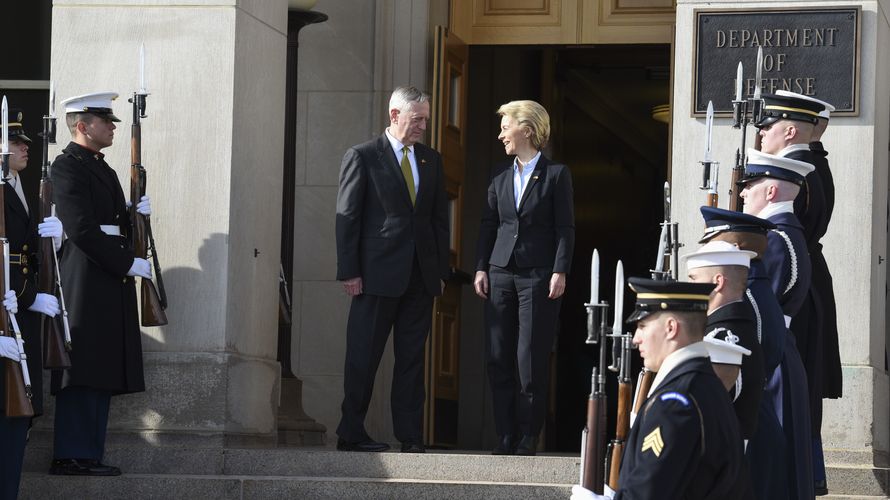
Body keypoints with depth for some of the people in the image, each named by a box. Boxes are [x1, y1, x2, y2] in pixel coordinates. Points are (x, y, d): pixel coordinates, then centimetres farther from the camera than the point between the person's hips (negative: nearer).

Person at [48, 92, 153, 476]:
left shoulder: (102, 168, 21)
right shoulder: (68, 166, -9)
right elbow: (82, 229, -17)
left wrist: (136, 213, 4)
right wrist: (128, 263, -16)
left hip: (110, 284, 9)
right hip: (85, 282, -9)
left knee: (101, 375, 8)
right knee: (82, 373, -9)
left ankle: (88, 454, 10)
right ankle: (72, 456, -7)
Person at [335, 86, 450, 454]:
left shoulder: (431, 161, 14)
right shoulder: (363, 157, -2)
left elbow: (439, 218, 15)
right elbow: (347, 217, -5)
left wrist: (441, 270, 8)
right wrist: (349, 271, -10)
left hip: (421, 277, 5)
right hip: (378, 273, -5)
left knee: (412, 358, 6)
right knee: (363, 356, -1)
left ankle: (411, 437, 9)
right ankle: (351, 434, 5)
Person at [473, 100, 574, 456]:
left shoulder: (556, 174, -1)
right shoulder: (500, 175, 13)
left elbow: (565, 227, -3)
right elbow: (488, 224, 14)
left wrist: (560, 272, -10)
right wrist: (481, 268, 6)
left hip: (538, 275, -5)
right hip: (501, 273, 5)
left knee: (531, 359, -5)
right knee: (499, 357, 2)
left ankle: (528, 436, 3)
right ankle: (506, 436, 7)